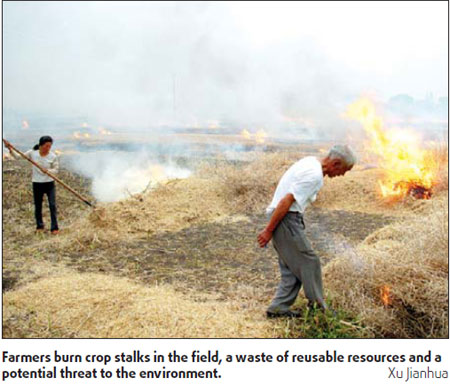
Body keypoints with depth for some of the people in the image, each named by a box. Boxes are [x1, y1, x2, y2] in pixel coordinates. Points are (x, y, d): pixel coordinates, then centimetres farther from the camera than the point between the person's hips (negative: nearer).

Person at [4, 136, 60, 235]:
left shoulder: (53, 156, -10)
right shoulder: (32, 153, -6)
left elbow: (56, 170, -1)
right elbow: (18, 157, 3)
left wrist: (48, 170, -21)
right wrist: (10, 149, -11)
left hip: (50, 183, -1)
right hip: (37, 183, 1)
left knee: (52, 205, -6)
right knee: (38, 206, 10)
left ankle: (54, 228, 3)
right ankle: (39, 226, 28)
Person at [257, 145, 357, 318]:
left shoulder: (310, 162, 13)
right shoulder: (314, 175, -19)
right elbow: (286, 201, -23)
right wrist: (269, 230, -19)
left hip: (287, 218, 10)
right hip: (286, 219, -10)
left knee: (292, 267, 13)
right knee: (309, 263, 1)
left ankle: (279, 307, 17)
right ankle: (318, 307, 12)